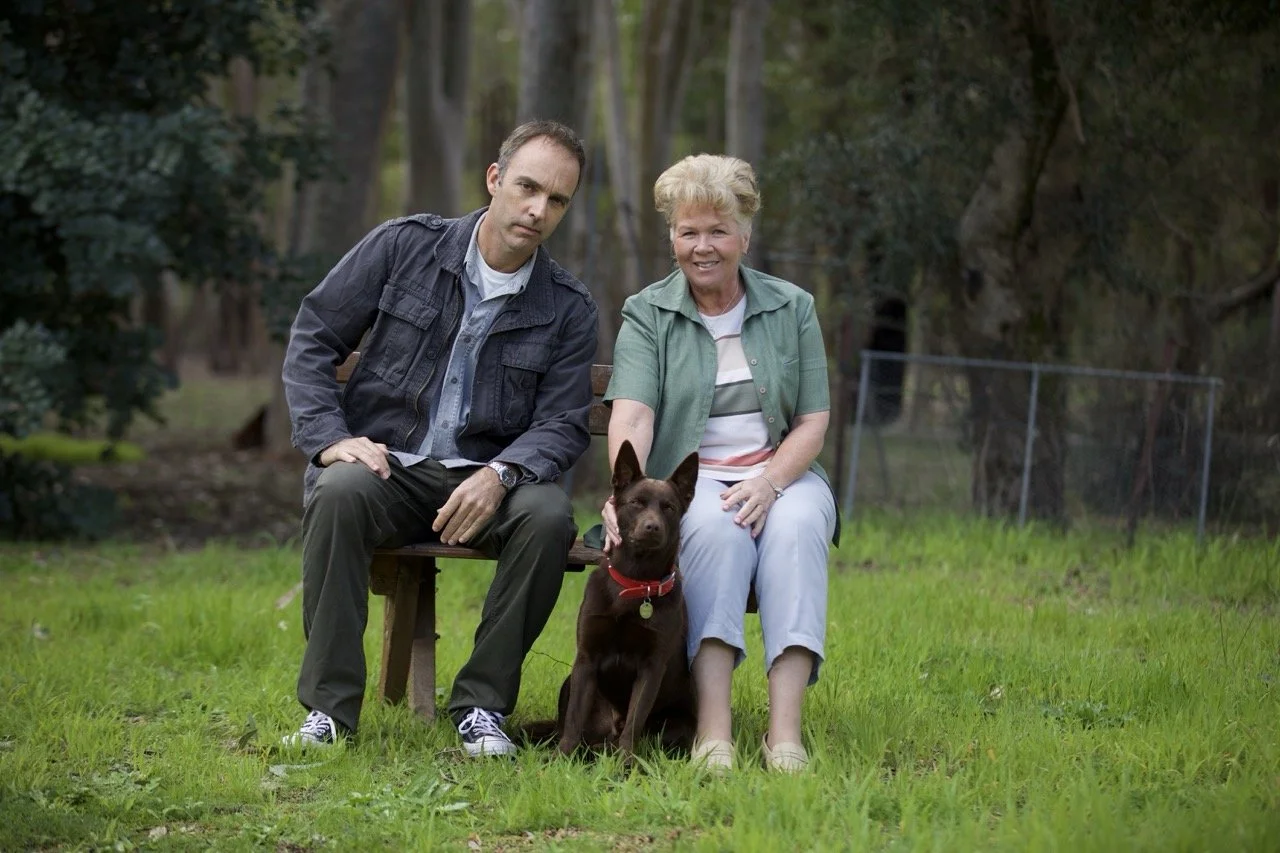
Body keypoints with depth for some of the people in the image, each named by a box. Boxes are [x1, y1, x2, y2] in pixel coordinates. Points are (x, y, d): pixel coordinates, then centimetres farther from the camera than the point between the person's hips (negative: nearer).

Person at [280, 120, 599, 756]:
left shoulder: (567, 309, 5)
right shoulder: (403, 246, 2)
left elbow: (563, 424, -1)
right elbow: (312, 339, 2)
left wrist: (500, 474, -21)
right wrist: (329, 438, -13)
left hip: (483, 481, 1)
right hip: (383, 461, -1)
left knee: (549, 514, -31)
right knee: (340, 491, -35)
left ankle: (481, 704, -18)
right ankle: (329, 707, -27)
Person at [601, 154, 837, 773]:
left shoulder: (792, 309, 10)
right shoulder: (647, 315, 4)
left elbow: (813, 423, 4)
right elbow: (632, 416, -13)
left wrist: (769, 482, -16)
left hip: (782, 473, 1)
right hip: (692, 480, -1)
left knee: (794, 528, -33)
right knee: (717, 528, -35)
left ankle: (786, 729, -43)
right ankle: (713, 728, -44)